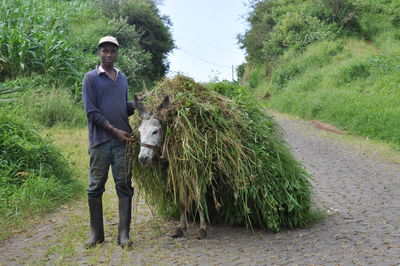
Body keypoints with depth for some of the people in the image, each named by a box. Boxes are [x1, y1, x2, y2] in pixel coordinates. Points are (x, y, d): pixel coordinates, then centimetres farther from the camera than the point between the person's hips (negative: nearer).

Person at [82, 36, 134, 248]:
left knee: (124, 186, 1)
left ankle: (124, 234, 6)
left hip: (122, 140, 4)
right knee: (95, 187, 2)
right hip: (100, 140, -4)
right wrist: (114, 130, -12)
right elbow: (91, 111, -6)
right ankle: (97, 233, 14)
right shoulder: (91, 78, 2)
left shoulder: (122, 78, 17)